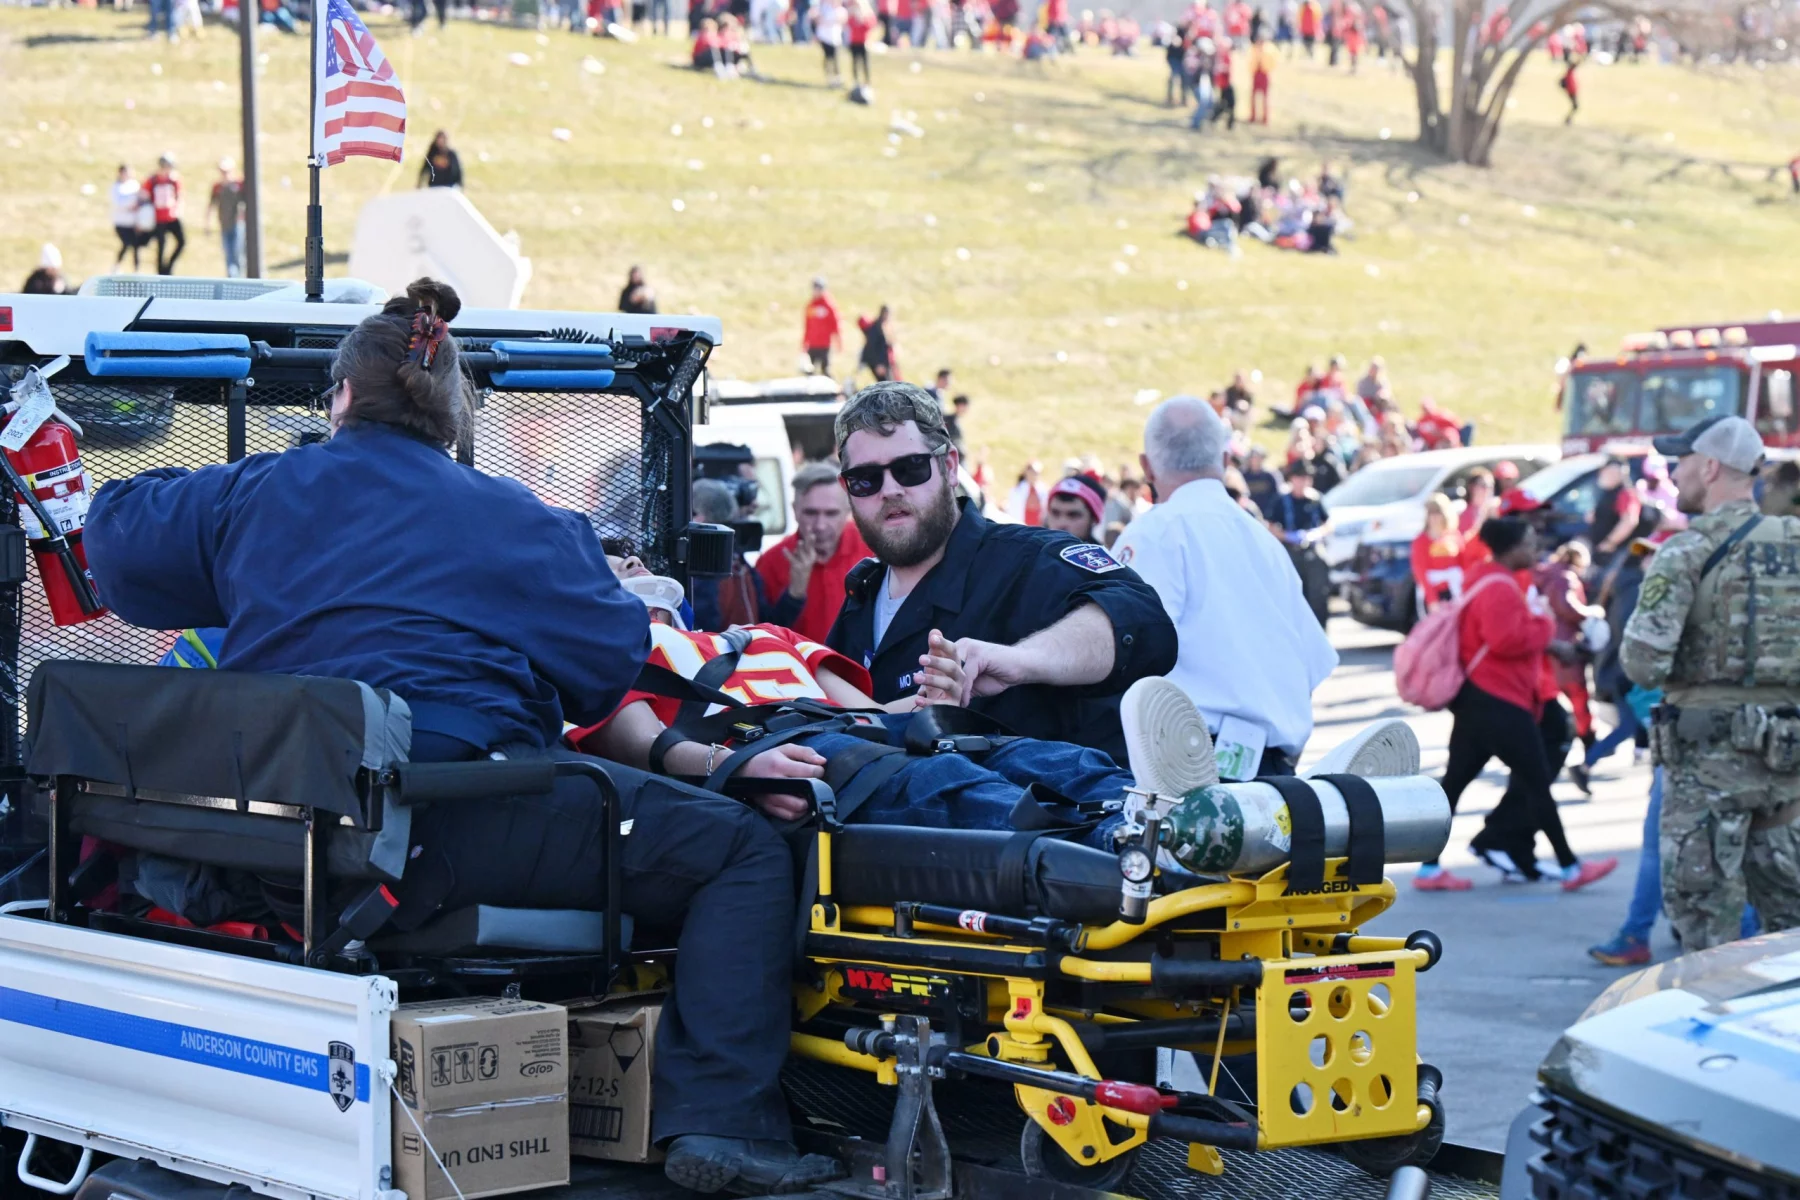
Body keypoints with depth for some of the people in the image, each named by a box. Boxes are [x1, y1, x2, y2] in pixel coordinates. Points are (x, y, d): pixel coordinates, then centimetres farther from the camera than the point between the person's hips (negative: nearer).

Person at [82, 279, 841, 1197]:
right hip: (453, 803, -6)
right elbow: (607, 669, 7)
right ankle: (723, 1124, -16)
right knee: (744, 850, -2)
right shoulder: (516, 522, 10)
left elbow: (116, 536, 30)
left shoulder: (254, 493, 18)